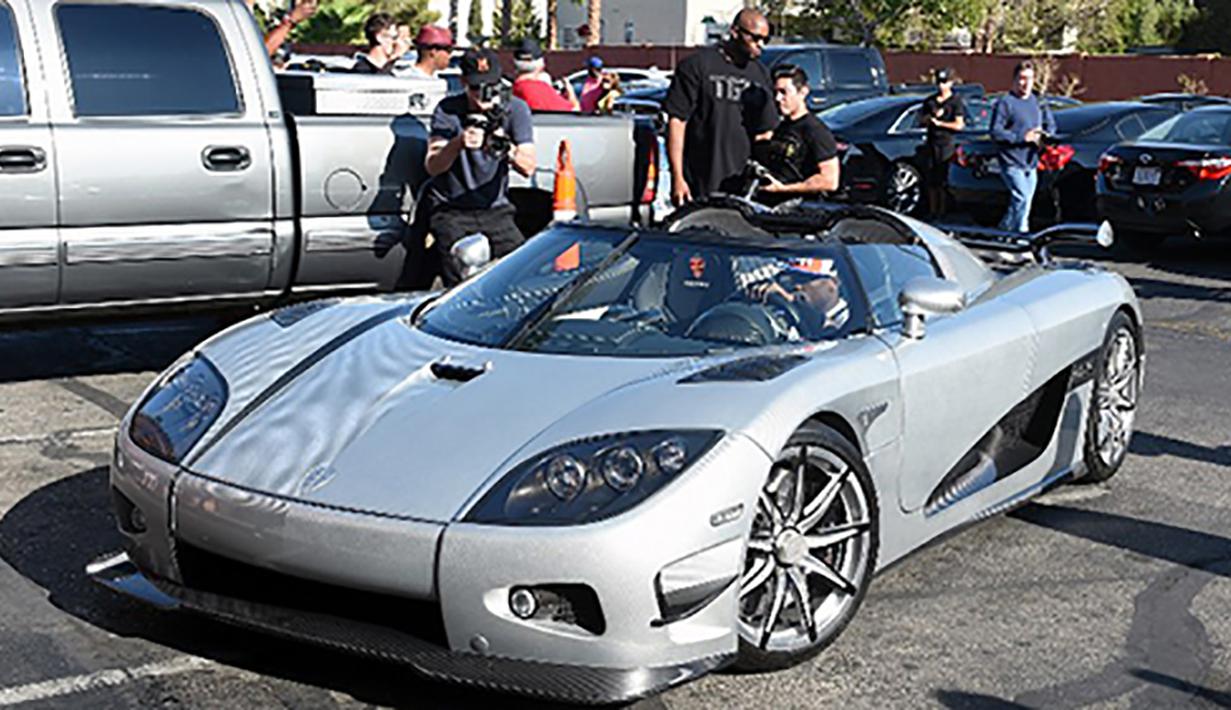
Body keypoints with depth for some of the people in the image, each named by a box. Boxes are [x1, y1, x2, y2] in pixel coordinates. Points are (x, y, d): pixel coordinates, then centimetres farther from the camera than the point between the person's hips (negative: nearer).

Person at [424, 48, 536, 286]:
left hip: (495, 211, 2)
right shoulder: (448, 110, -5)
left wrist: (508, 150, -31)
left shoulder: (514, 108, -1)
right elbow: (432, 167, -17)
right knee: (461, 286, -15)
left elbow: (529, 168, -10)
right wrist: (458, 143, -36)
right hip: (451, 211, -2)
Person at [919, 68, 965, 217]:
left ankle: (942, 212, -4)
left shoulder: (956, 101, -1)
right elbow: (921, 121, 13)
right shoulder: (930, 101, 15)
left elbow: (959, 125, -9)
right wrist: (933, 115, -6)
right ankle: (931, 211, 12)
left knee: (943, 181, -7)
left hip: (947, 144, -5)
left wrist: (939, 123, -8)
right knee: (930, 180, 6)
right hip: (931, 143, 5)